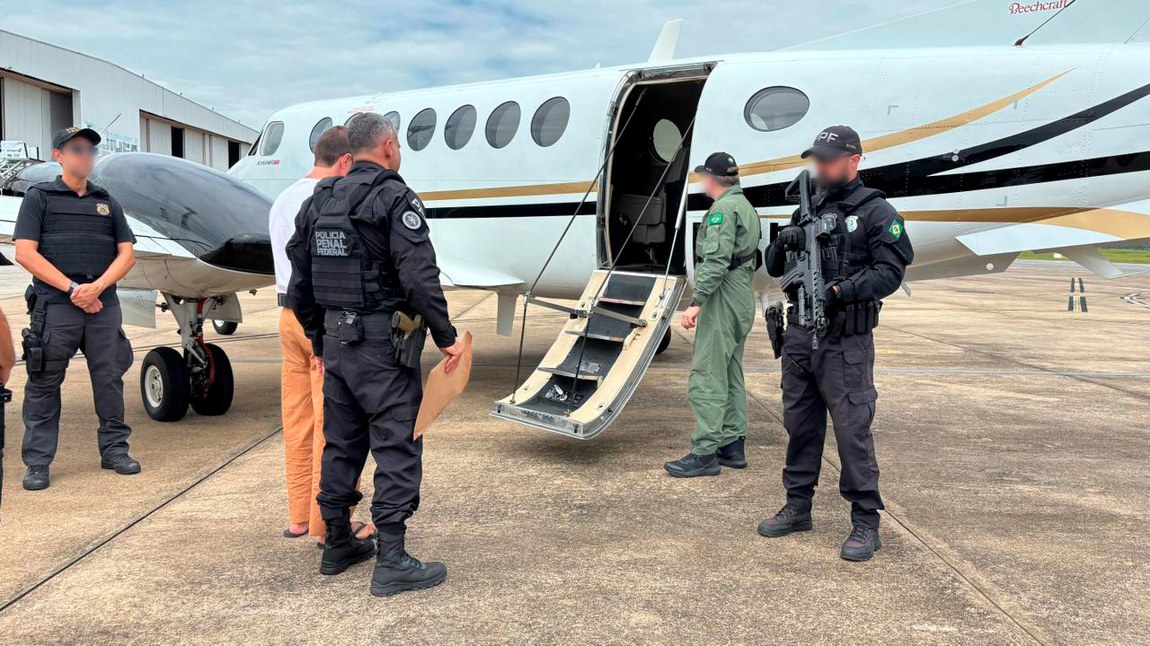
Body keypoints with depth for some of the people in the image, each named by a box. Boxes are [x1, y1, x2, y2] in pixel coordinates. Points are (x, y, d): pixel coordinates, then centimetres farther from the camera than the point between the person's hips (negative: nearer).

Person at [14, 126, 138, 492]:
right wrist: (72, 288, -11)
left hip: (103, 305, 3)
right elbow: (25, 253, -4)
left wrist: (97, 286, -8)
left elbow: (126, 254, 10)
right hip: (54, 306, -3)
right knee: (44, 383, 0)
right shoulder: (39, 197, 6)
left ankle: (114, 450, 17)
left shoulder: (107, 203, 17)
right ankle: (37, 462, 7)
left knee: (110, 378, 5)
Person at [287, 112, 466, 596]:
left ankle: (337, 544, 28)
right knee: (396, 446, -2)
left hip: (336, 340, 8)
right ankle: (391, 563, -1)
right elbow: (419, 277, -19)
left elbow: (300, 284, 15)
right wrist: (446, 336, -11)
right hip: (382, 342, -7)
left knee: (341, 443, 16)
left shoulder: (318, 202, 12)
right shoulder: (394, 197, -10)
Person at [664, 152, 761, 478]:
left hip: (723, 300, -11)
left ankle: (705, 452, -10)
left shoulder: (723, 209, -14)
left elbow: (716, 261, -23)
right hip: (743, 300, 11)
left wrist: (696, 301, -26)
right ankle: (733, 446, 19)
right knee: (731, 375, 14)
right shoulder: (746, 207, 18)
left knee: (707, 376, -10)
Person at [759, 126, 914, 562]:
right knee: (799, 424, 13)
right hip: (799, 333, 6)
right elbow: (774, 268, 16)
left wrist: (840, 290, -23)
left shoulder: (876, 213, -3)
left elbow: (890, 272, -11)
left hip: (845, 341, -6)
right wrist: (783, 244, -6)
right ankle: (797, 507, 25)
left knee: (852, 429, -5)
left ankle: (866, 523, 4)